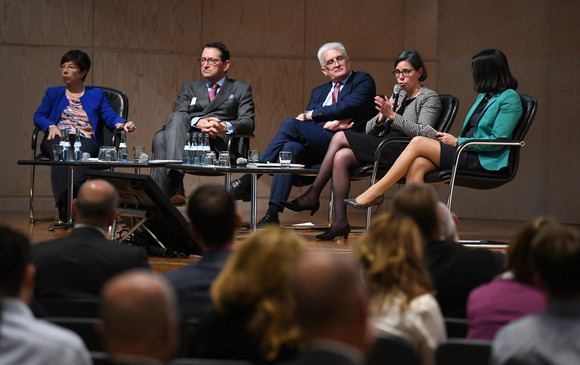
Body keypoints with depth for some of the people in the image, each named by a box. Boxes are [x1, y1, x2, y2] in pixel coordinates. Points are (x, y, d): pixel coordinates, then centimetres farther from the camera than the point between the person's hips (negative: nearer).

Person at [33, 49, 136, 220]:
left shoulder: (96, 94, 26)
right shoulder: (53, 93, 28)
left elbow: (110, 116, 13)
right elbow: (39, 115, 16)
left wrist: (122, 124, -10)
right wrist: (50, 126, -6)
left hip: (85, 140, 0)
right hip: (58, 138, 0)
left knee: (81, 153, -39)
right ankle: (64, 206, -51)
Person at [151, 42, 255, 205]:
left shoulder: (241, 89, 24)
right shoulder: (190, 88, 32)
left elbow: (248, 123, 7)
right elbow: (177, 114, 11)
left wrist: (224, 127, -17)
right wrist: (198, 122, -14)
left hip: (218, 143, -3)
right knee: (161, 137, -36)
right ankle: (175, 188, -50)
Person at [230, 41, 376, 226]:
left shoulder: (363, 81, 11)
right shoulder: (319, 92, 28)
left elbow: (346, 107, -7)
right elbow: (305, 119, 10)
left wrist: (310, 115, -1)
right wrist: (328, 123, -11)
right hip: (316, 148, 6)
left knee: (290, 124, -22)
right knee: (291, 147, -29)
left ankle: (249, 181, -23)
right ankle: (272, 214, -36)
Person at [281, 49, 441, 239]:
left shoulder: (429, 98, 4)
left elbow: (422, 132, -13)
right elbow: (370, 129, 18)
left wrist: (392, 115, -18)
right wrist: (382, 116, -3)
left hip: (403, 150, -8)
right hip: (383, 148, 8)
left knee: (340, 137, -18)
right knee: (341, 157, -21)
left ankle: (312, 195, -13)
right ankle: (340, 221, -23)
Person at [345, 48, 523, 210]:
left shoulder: (509, 98, -5)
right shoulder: (483, 96, 23)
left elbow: (498, 139, -14)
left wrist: (458, 142, -11)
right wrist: (450, 139, 3)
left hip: (483, 161, -8)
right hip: (466, 153, 8)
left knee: (418, 142, -18)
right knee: (418, 164, -22)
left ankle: (375, 191, -13)